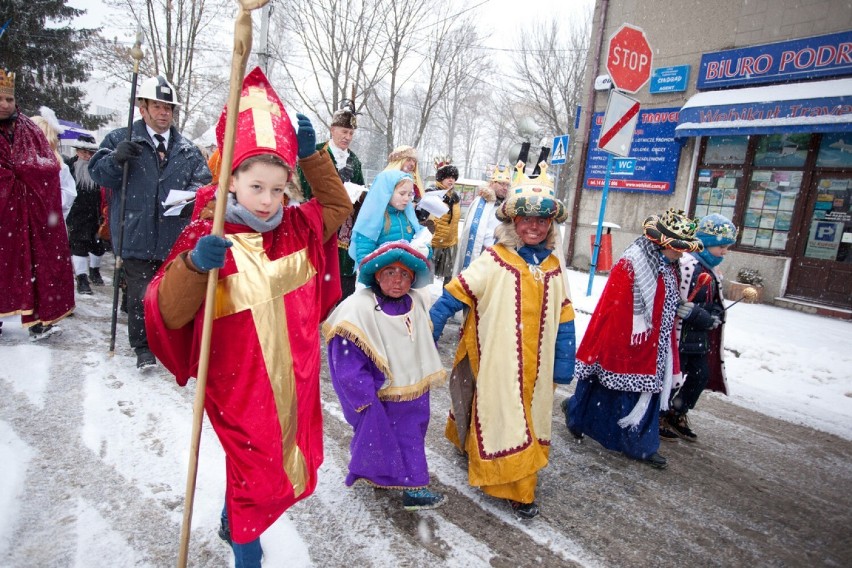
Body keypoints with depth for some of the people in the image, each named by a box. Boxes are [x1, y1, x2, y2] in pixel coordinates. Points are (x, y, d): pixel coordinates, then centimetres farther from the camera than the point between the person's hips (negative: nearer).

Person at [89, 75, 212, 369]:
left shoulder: (188, 149, 11)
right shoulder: (121, 139, 5)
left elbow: (203, 181, 8)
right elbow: (97, 171, 1)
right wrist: (116, 158, -20)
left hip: (176, 237, 3)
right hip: (136, 235, -2)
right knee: (140, 295, 0)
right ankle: (143, 347, 17)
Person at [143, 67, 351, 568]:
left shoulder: (296, 229, 1)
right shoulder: (206, 239, -15)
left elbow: (338, 206, 15)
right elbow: (168, 312, -19)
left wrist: (311, 154, 3)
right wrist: (195, 264, -38)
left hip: (295, 381, 6)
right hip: (241, 387, -5)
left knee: (289, 465, 22)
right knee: (254, 474, 9)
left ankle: (235, 520, 52)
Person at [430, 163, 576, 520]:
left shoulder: (553, 269, 5)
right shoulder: (493, 262, -13)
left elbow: (563, 320, 11)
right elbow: (453, 297, -11)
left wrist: (563, 363, 9)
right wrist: (426, 335, -13)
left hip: (535, 366, 6)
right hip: (496, 363, -6)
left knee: (531, 420, 17)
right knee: (503, 420, 2)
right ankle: (517, 488, 21)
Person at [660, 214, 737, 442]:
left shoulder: (712, 269, 14)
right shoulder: (689, 264, -18)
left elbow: (715, 302, 21)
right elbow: (680, 304, -23)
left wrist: (715, 314, 0)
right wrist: (705, 318, -17)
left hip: (699, 337, 10)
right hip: (681, 335, -10)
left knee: (701, 375, 15)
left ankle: (677, 415, 31)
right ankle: (657, 417, 18)